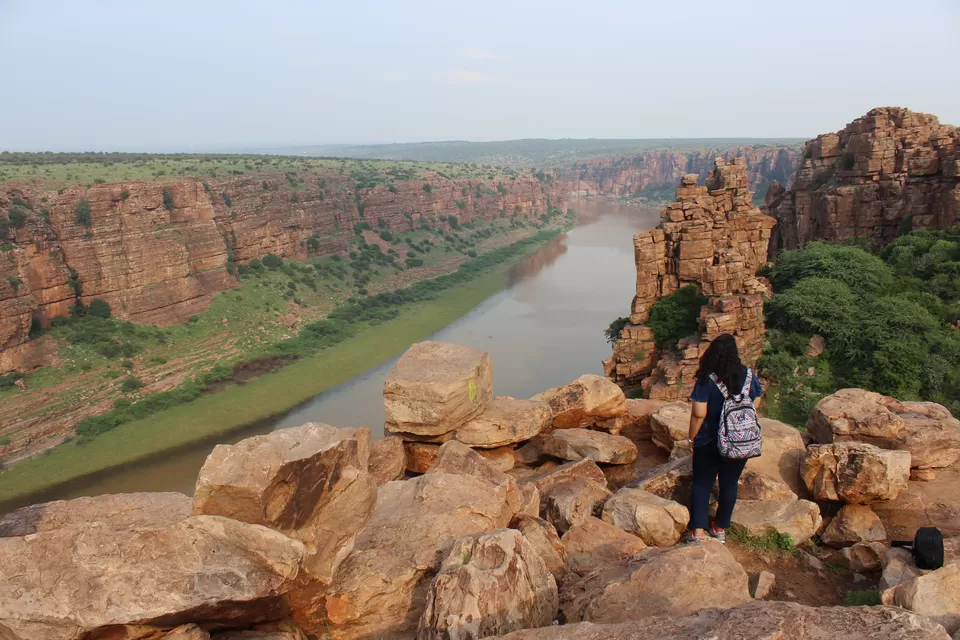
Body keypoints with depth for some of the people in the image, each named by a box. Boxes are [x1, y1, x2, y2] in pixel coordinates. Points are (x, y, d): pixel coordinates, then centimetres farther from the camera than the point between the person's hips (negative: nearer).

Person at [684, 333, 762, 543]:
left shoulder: (707, 380, -19)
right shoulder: (748, 376, -7)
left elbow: (699, 413, -20)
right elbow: (756, 403, 5)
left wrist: (691, 437, -7)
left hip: (709, 443, -3)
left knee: (702, 484, 11)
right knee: (730, 484, 17)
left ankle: (698, 530, 11)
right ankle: (721, 528, 28)